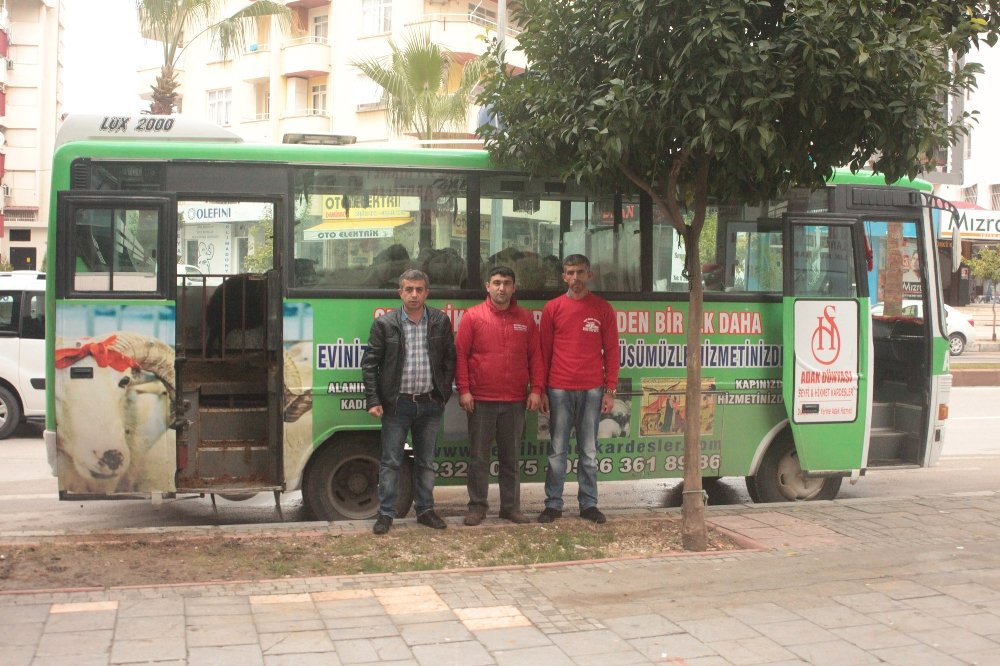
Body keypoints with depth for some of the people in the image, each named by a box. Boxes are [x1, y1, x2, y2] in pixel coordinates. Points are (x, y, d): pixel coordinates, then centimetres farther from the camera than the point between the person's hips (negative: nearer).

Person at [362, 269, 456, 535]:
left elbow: (449, 360, 7)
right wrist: (373, 400, -8)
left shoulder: (440, 321, 2)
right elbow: (369, 363, -2)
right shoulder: (385, 324, -3)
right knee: (391, 462, 2)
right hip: (397, 403, -2)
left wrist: (444, 395, 2)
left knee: (426, 462, 12)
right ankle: (385, 514, 10)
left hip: (430, 404, 2)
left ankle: (425, 510, 23)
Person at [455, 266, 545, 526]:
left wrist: (536, 390, 1)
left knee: (511, 456, 9)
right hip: (481, 401, -2)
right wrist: (464, 390, -8)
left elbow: (535, 355, 9)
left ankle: (511, 506, 18)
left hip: (515, 401, 2)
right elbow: (460, 354, -2)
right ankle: (477, 506, 13)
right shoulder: (472, 316, 0)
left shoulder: (525, 318, 8)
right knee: (479, 456, 4)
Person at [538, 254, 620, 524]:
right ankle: (553, 504, 9)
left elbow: (611, 351, 6)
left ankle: (589, 504, 13)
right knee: (557, 450, 3)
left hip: (592, 390, 0)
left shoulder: (603, 309, 5)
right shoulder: (552, 308, 5)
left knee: (589, 451, 6)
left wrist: (610, 390, 0)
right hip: (559, 390, 0)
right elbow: (544, 351, 7)